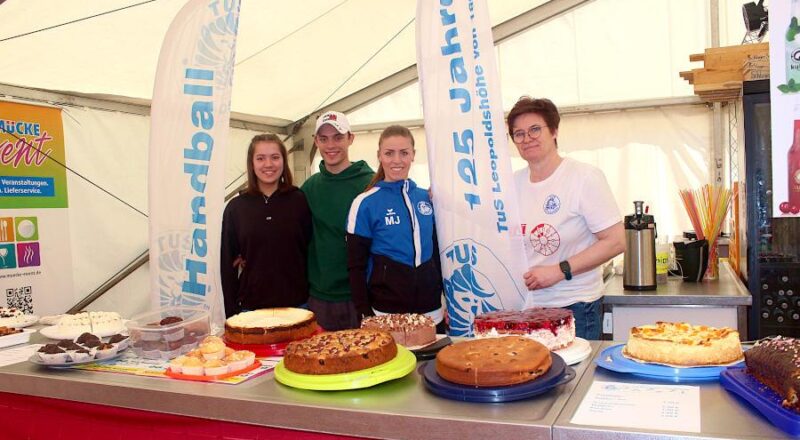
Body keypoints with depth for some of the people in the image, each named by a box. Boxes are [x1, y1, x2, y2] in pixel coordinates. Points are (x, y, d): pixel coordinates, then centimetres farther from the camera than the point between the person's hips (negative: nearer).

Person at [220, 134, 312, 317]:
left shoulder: (299, 201, -2)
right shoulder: (236, 207, 1)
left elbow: (312, 252, 2)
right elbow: (228, 264, 3)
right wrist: (232, 313, 0)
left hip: (295, 305, 0)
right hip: (251, 307, 1)